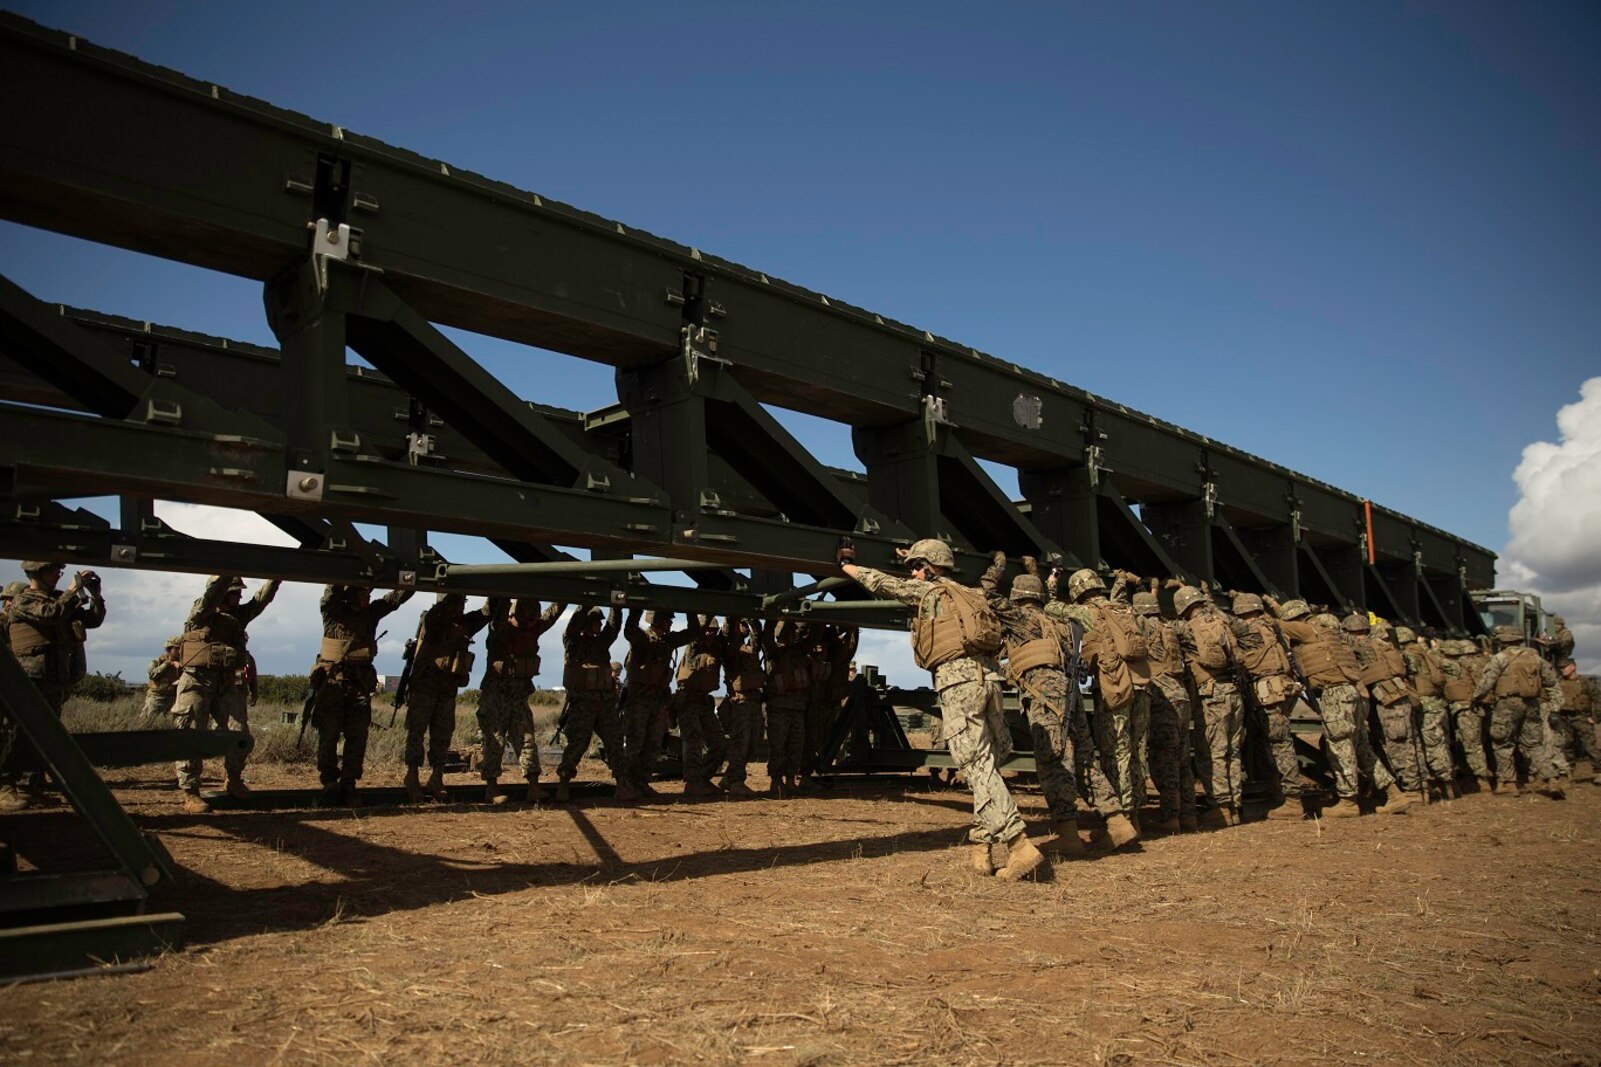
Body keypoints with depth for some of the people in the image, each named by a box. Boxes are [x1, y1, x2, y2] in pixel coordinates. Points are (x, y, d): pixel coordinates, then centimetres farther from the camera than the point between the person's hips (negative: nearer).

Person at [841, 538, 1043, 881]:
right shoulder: (969, 595, 24)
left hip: (958, 680, -7)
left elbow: (881, 583, 13)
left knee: (978, 766, -10)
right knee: (982, 765, 11)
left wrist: (847, 565, 28)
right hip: (987, 678, 8)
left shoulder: (928, 591, 6)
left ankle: (1019, 844, -17)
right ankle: (981, 846, 12)